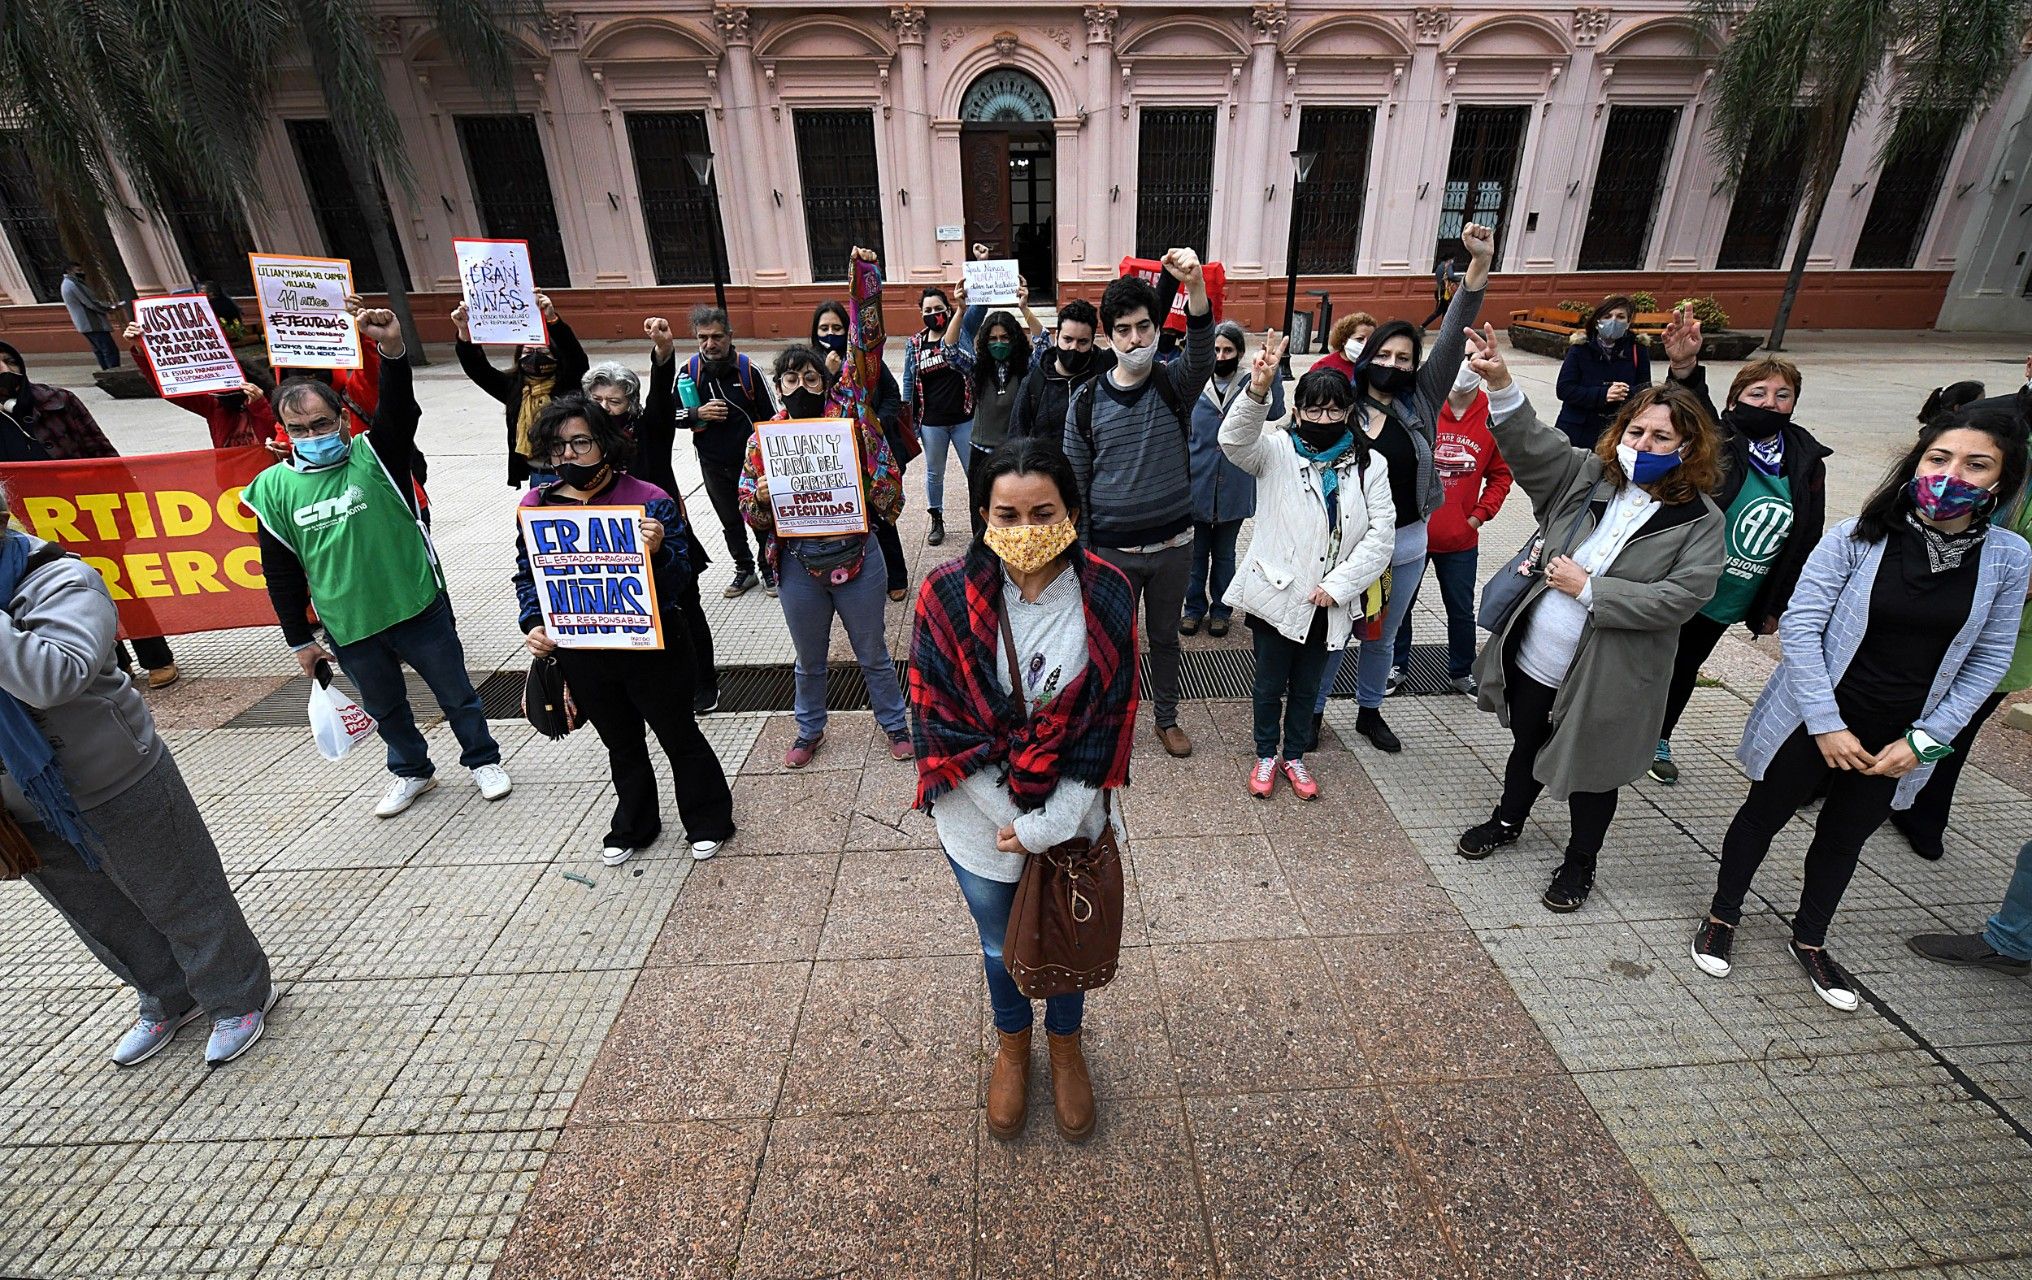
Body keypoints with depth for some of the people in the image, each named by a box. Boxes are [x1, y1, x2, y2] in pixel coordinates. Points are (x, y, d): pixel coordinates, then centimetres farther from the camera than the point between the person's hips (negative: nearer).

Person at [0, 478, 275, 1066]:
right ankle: (168, 1001, 42)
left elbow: (55, 678, -37)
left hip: (118, 790, -7)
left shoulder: (62, 582, -20)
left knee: (181, 902, 9)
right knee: (104, 921, 22)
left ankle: (239, 998, 28)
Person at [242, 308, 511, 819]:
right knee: (385, 708, 21)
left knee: (455, 691, 13)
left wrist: (393, 351, -47)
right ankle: (413, 771, 43)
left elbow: (399, 411, -29)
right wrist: (299, 640, 7)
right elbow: (281, 574, 4)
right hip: (349, 631, 3)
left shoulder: (376, 456, -8)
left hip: (420, 608, -3)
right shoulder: (274, 488, -2)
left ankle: (484, 760, 35)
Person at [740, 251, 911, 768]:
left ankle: (895, 724, 37)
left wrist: (865, 276, -17)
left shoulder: (844, 410, -6)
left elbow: (865, 345, -11)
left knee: (872, 653, 16)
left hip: (857, 556, -1)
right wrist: (761, 497, -20)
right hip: (799, 565, 2)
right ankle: (809, 731, 43)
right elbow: (748, 506, 3)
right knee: (809, 660, 21)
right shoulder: (765, 436, -2)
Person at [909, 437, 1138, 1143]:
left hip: (1072, 819, 0)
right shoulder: (947, 594, -19)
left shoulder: (1107, 595, -17)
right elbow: (937, 720, -15)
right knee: (1000, 947, 25)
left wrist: (1047, 825, -16)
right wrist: (1012, 819, -16)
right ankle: (1012, 1045, 57)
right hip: (982, 819, 0)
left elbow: (1110, 720, -13)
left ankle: (1066, 1044, 56)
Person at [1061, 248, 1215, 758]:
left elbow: (1202, 353, -30)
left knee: (1165, 635, 18)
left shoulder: (1175, 385, -5)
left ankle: (1167, 716, 37)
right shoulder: (1087, 401, -5)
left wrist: (1196, 286, -47)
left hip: (1173, 544, 1)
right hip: (1112, 549, -1)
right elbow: (1077, 483, -1)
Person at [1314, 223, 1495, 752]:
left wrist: (1481, 263, -18)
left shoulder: (1422, 402, 0)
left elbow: (1453, 339, -9)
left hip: (1406, 545, 4)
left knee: (1382, 638, 19)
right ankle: (1312, 710, 28)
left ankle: (1370, 711, 38)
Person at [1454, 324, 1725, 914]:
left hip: (1607, 677, -3)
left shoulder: (1700, 521, -10)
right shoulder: (1585, 476, -1)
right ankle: (1508, 821, 48)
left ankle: (1579, 862, 37)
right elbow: (1530, 444, -15)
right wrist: (1500, 383, -29)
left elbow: (1677, 598, -20)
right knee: (1526, 746, 23)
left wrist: (1587, 588, -22)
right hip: (1533, 658, 4)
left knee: (1590, 770, 13)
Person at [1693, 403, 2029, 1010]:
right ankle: (1723, 916, 34)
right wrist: (1826, 724, -18)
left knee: (1844, 838, 19)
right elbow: (1799, 626, -15)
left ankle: (1809, 941, 40)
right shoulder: (1858, 537, -15)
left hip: (1899, 738, 3)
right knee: (1763, 817, 13)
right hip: (1814, 721, -3)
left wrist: (1924, 739, -7)